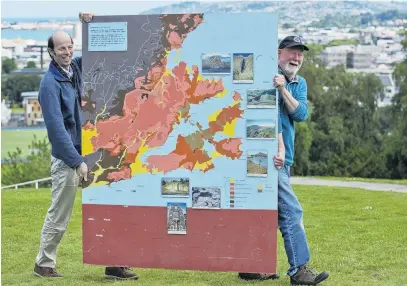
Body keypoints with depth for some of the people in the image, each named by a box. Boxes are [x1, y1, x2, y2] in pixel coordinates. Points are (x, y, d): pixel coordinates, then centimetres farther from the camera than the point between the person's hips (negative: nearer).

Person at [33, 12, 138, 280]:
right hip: (67, 159, -7)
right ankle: (44, 264, 19)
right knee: (59, 216, 3)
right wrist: (77, 161, -21)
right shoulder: (50, 82, -14)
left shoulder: (77, 67, 5)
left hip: (91, 152, 7)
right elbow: (57, 128, -18)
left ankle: (113, 264, 11)